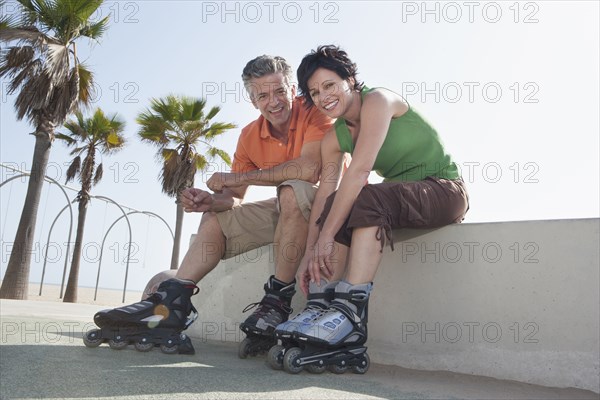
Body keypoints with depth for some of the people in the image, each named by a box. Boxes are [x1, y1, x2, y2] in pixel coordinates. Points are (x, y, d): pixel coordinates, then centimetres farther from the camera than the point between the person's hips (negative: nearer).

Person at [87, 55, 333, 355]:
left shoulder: (314, 112, -18)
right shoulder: (250, 136, 1)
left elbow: (308, 169, -36)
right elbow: (235, 198, 1)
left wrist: (239, 177, -26)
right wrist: (210, 200, -25)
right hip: (285, 207, 7)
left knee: (292, 190, -38)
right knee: (216, 217, 2)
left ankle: (278, 297, -30)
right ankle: (174, 299, -9)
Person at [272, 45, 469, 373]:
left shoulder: (378, 100, -17)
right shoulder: (334, 138, 5)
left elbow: (360, 169, -28)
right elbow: (325, 192, -5)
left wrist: (327, 235, -32)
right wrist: (310, 252, -16)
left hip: (444, 190, -7)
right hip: (399, 200, 7)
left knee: (366, 199, -32)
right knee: (338, 205, -16)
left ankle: (350, 311, -37)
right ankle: (322, 307, -21)